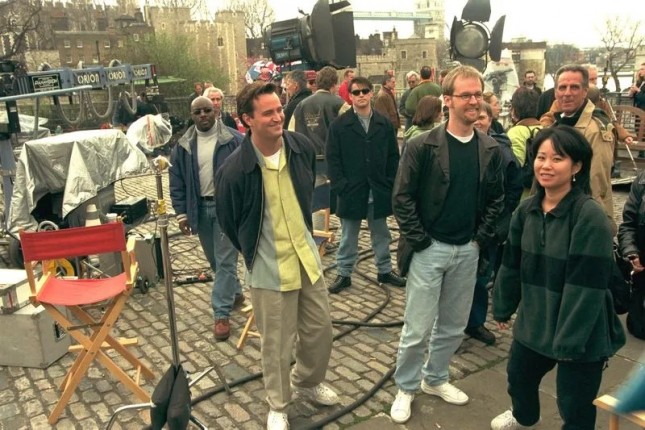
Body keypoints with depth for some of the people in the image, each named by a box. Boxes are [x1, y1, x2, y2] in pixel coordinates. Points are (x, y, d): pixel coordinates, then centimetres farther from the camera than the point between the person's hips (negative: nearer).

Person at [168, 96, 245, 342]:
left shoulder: (234, 140, -6)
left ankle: (222, 314, 5)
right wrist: (182, 213, 1)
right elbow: (176, 182, 7)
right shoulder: (183, 146, 4)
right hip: (200, 208, 4)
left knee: (225, 261, -2)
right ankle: (235, 293, 38)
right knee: (215, 260, 16)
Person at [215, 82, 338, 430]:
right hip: (269, 267, -5)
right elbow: (228, 222, -4)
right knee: (277, 344, 10)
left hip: (307, 255, 5)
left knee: (320, 329, 18)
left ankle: (307, 382, 46)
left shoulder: (302, 147, -6)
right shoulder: (233, 170, -21)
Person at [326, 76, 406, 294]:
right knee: (348, 237, 11)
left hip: (379, 192, 3)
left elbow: (393, 156, 4)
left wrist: (390, 184, -3)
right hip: (351, 192, -2)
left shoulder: (384, 124, 2)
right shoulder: (339, 125, -5)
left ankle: (385, 270, 31)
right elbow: (332, 159, -6)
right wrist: (340, 186, -12)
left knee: (381, 235, 16)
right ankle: (344, 274, 23)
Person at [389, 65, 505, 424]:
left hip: (468, 251, 5)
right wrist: (419, 241, -12)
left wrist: (481, 238, 1)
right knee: (418, 328, 2)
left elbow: (496, 199, 10)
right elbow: (402, 197, -10)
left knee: (454, 326, 16)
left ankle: (435, 378, 37)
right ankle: (406, 388, 23)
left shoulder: (491, 149, 3)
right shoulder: (422, 146, -11)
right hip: (429, 249, -4)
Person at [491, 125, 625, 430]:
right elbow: (512, 265, 8)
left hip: (581, 334, -7)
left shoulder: (590, 217, -22)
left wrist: (570, 340, -21)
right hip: (533, 322, 7)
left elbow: (587, 286, -23)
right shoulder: (526, 210, -1)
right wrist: (503, 308, 14)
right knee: (518, 374, 27)